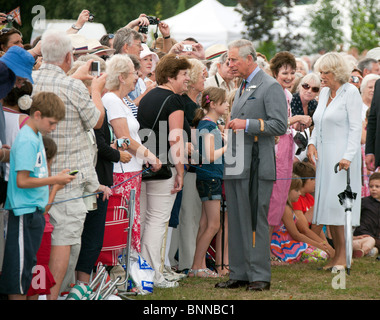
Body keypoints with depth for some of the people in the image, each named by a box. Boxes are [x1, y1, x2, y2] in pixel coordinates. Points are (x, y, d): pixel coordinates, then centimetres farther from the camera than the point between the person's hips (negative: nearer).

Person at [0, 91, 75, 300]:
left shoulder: (36, 136, 11)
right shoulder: (27, 140, -17)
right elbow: (22, 181, -21)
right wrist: (55, 180, -15)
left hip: (34, 210, 10)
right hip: (24, 212, -10)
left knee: (27, 263, 13)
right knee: (19, 266, -4)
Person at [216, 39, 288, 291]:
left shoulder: (271, 87, -7)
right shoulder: (242, 88, 21)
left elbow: (280, 126, -15)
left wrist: (247, 125, -18)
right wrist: (232, 127, 15)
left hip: (257, 165, -9)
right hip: (235, 166, 9)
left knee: (256, 221, -8)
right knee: (236, 221, 9)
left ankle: (260, 276, -4)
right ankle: (239, 274, 14)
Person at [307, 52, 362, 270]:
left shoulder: (350, 92, -7)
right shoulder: (325, 93, 16)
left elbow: (356, 128, -12)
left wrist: (348, 156, -20)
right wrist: (312, 143, 5)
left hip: (342, 154, -8)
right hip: (325, 154, 8)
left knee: (339, 202, -10)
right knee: (327, 202, 5)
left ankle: (344, 256, -6)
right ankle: (337, 254, 9)